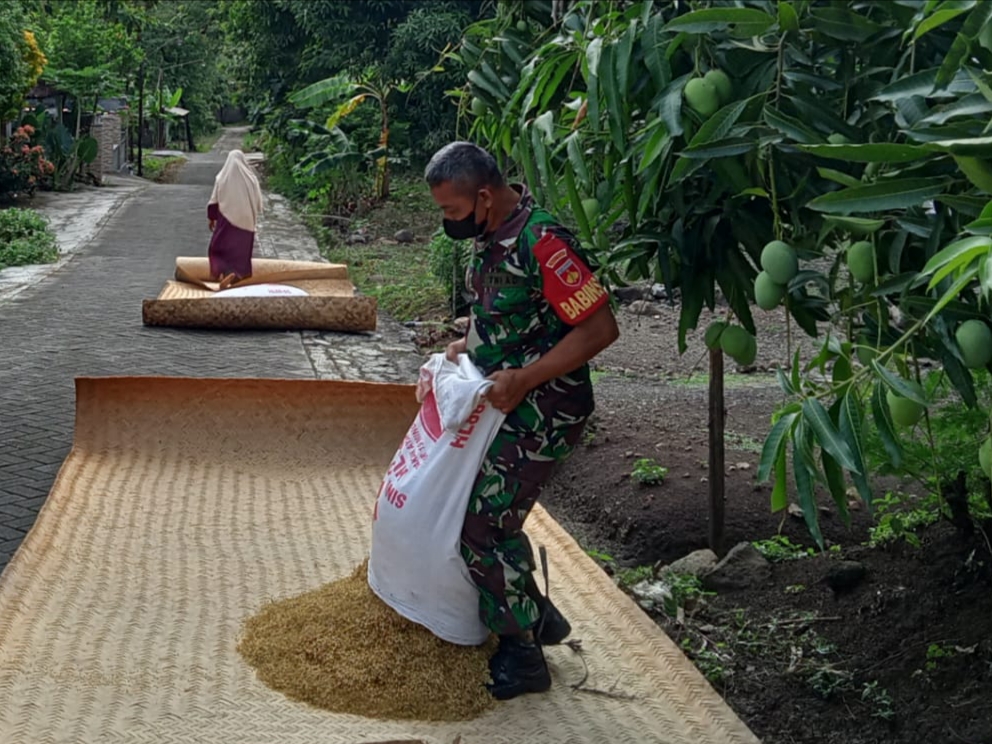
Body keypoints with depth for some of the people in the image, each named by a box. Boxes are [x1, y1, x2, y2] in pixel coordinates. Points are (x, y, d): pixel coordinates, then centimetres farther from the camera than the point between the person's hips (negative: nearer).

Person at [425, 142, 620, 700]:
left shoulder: (541, 241, -25)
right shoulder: (493, 236, 4)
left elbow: (600, 327, -25)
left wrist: (523, 379, -25)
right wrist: (468, 344, 4)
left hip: (542, 413, -10)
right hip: (506, 404, 10)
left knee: (482, 526, -6)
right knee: (491, 516, 17)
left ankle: (523, 656, 9)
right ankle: (540, 617, 33)